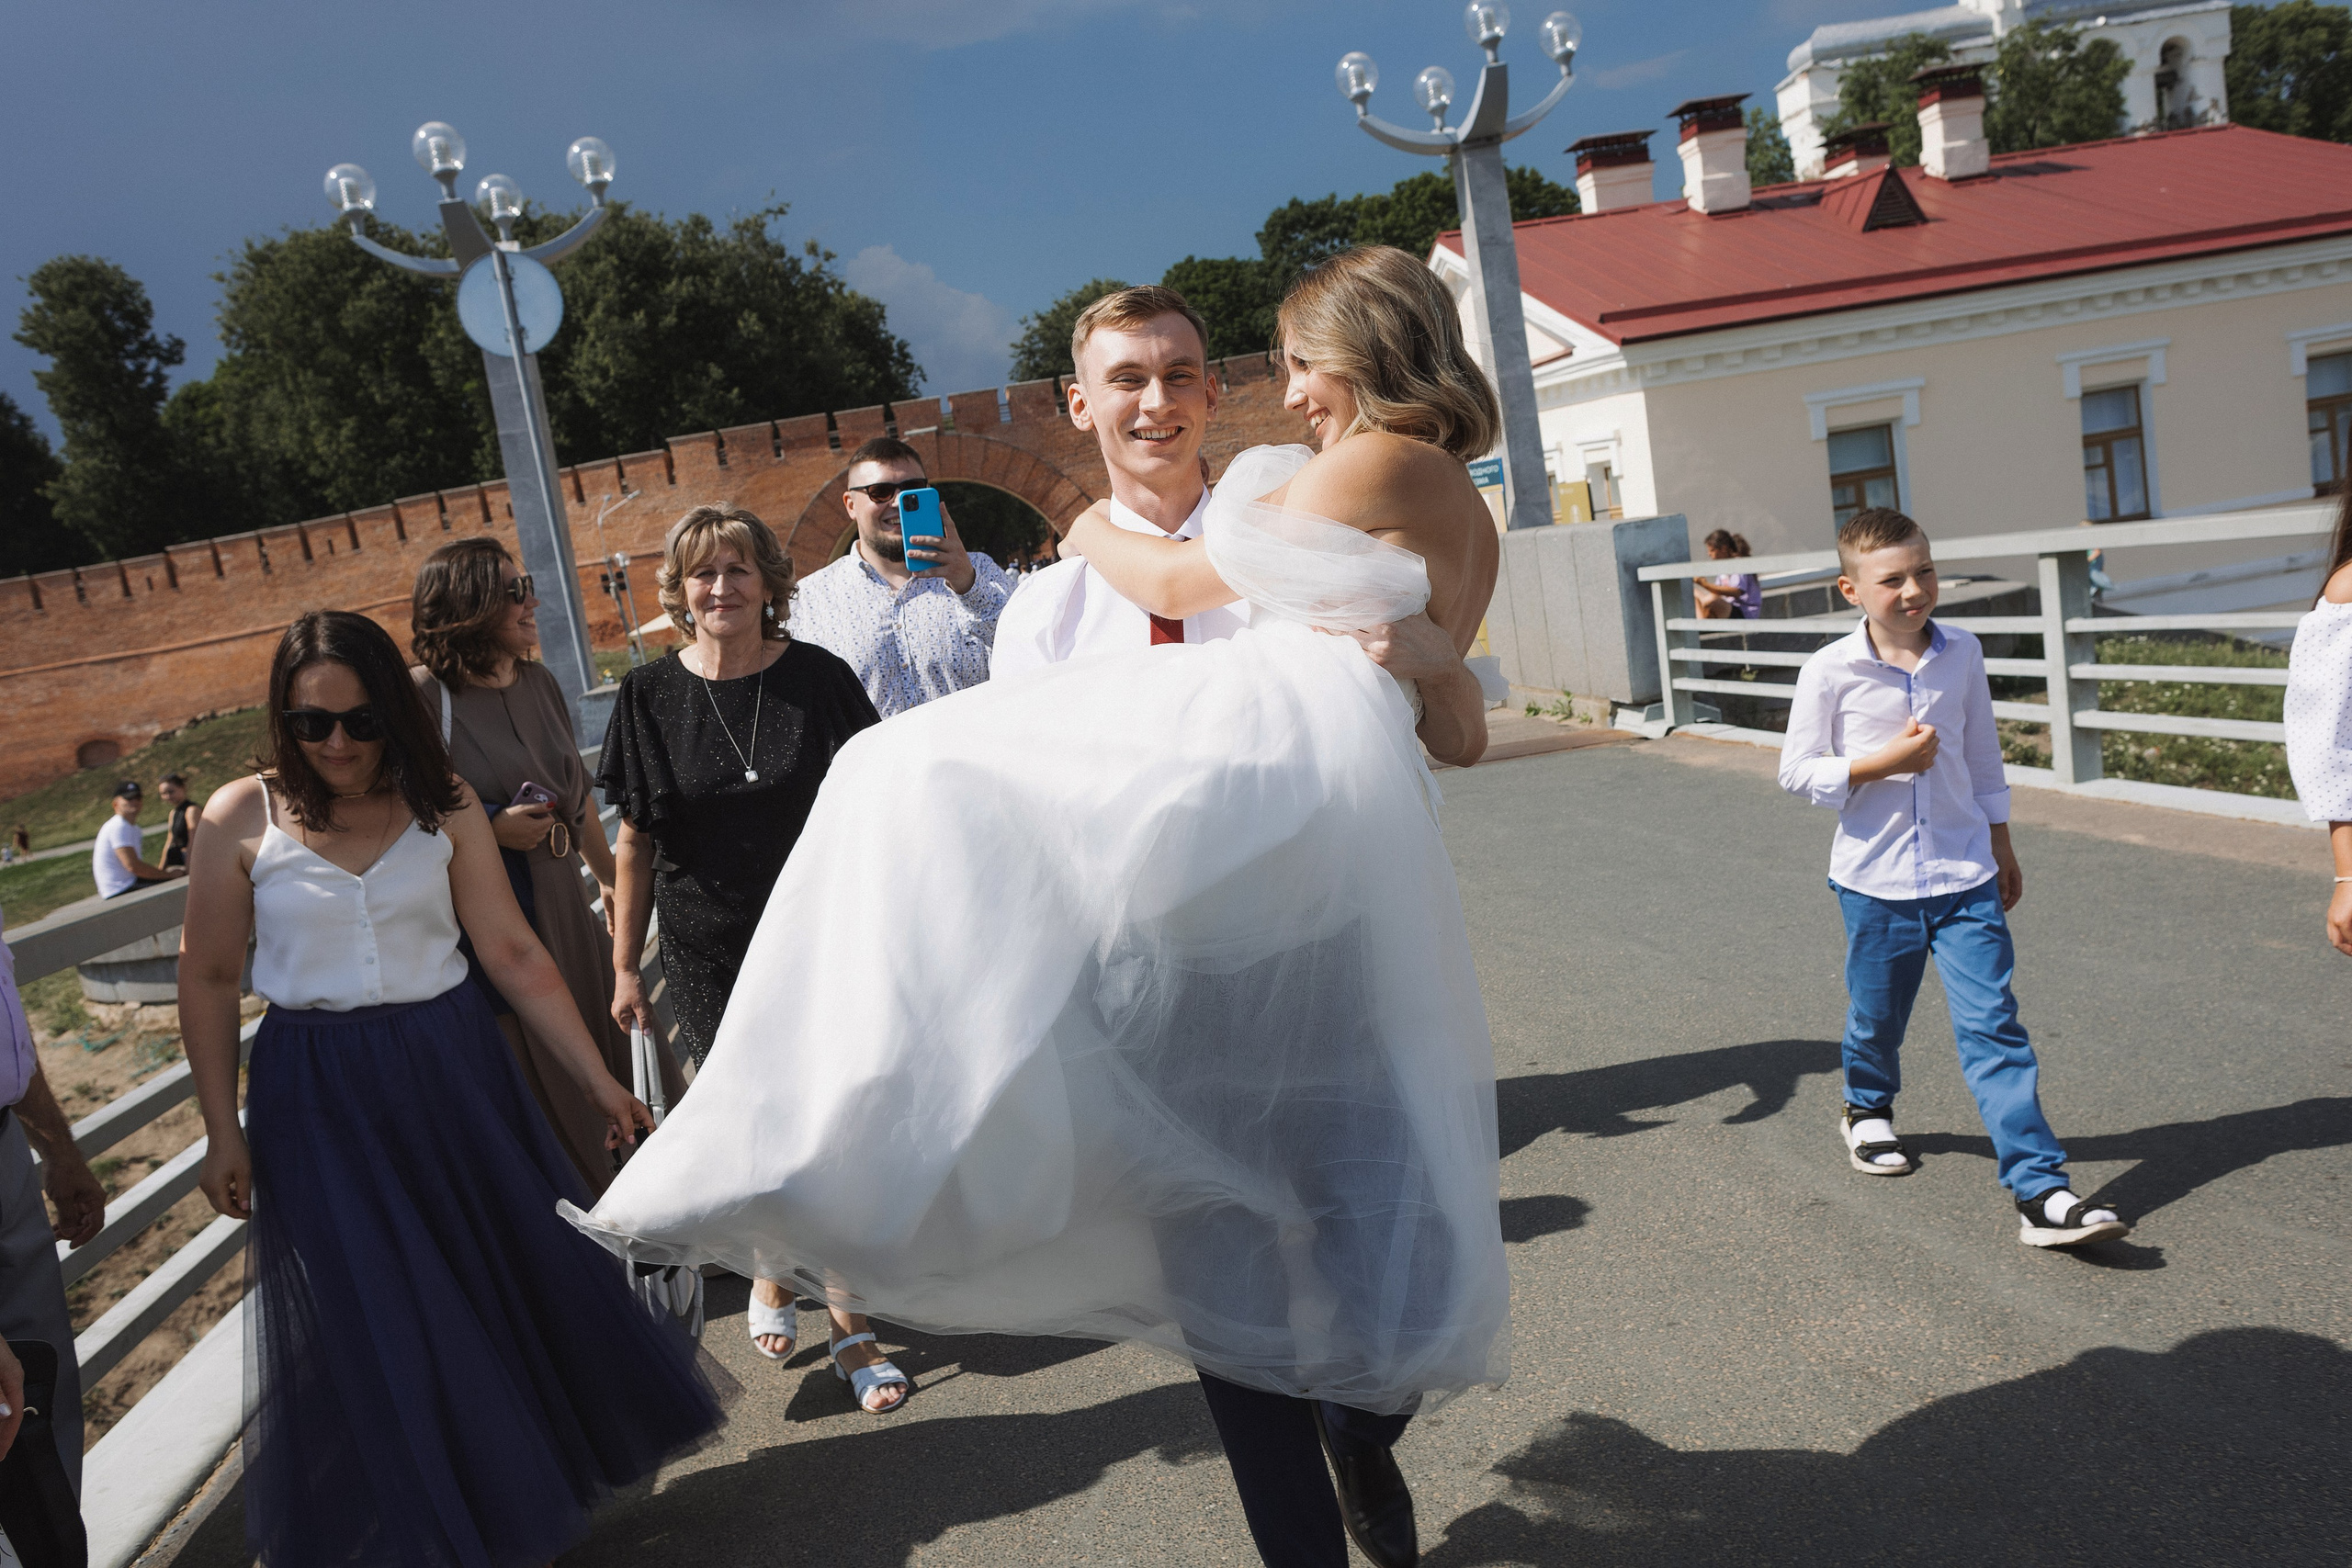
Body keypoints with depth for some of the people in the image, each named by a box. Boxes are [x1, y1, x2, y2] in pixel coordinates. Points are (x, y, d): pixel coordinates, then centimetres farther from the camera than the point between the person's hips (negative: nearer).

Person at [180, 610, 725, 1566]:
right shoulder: (242, 818, -6)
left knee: (519, 1271, 11)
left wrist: (597, 1079, -5)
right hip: (317, 1100, -2)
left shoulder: (444, 805, -3)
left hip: (451, 1073, 2)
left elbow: (513, 954, -4)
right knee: (374, 1323, 7)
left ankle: (532, 1482, 38)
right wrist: (223, 1132, -1)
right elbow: (209, 982, 0)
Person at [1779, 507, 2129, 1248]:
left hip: (1965, 874, 2)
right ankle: (1869, 1110, 47)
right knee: (1878, 1018, 16)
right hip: (1875, 878, -1)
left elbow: (1982, 756, 12)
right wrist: (1884, 762, -18)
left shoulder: (1962, 653, 1)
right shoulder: (1831, 671, -10)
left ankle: (2041, 1191, -5)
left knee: (1993, 1027, -5)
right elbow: (1797, 772, -6)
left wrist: (2002, 848, 16)